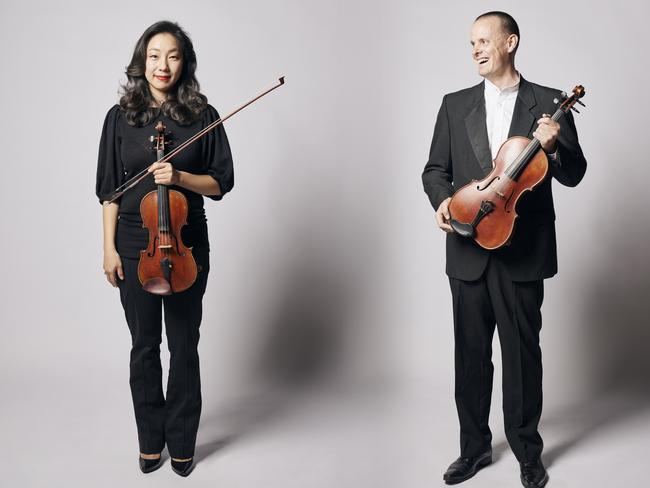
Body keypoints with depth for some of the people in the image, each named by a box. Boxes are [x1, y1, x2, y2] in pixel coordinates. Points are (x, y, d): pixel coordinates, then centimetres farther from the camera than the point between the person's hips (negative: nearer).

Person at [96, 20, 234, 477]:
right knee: (144, 345, 11)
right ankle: (151, 439, 27)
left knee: (184, 345, 6)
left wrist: (180, 176, -19)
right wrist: (110, 247, -1)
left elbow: (221, 182, -1)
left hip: (187, 244, -1)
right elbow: (110, 189, 4)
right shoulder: (121, 117, 1)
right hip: (134, 243, 1)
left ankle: (182, 442, 23)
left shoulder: (203, 115, -2)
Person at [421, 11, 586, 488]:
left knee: (522, 353, 5)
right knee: (471, 353, 11)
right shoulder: (455, 104, 9)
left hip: (523, 250, -2)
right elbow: (435, 169, 10)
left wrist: (552, 146, -19)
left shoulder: (549, 103, 2)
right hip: (469, 248, 3)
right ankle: (475, 446, 27)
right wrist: (443, 198, -10)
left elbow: (574, 175, 1)